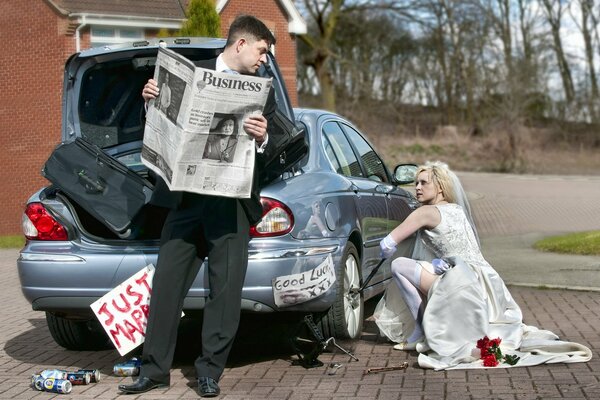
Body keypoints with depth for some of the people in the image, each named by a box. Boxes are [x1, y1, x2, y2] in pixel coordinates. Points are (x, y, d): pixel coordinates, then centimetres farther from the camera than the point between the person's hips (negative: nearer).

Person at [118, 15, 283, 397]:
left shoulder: (262, 91, 8)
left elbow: (272, 152, 3)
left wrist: (263, 139, -19)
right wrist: (152, 100, -8)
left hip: (232, 203, 0)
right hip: (186, 196, 0)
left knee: (226, 287, 0)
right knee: (167, 282, 2)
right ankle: (156, 367, 11)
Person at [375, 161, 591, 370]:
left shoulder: (427, 212, -2)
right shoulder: (456, 209, 22)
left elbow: (388, 245, -2)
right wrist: (439, 264, 14)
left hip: (463, 281, -9)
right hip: (489, 283, 9)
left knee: (399, 266, -6)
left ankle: (421, 329, -6)